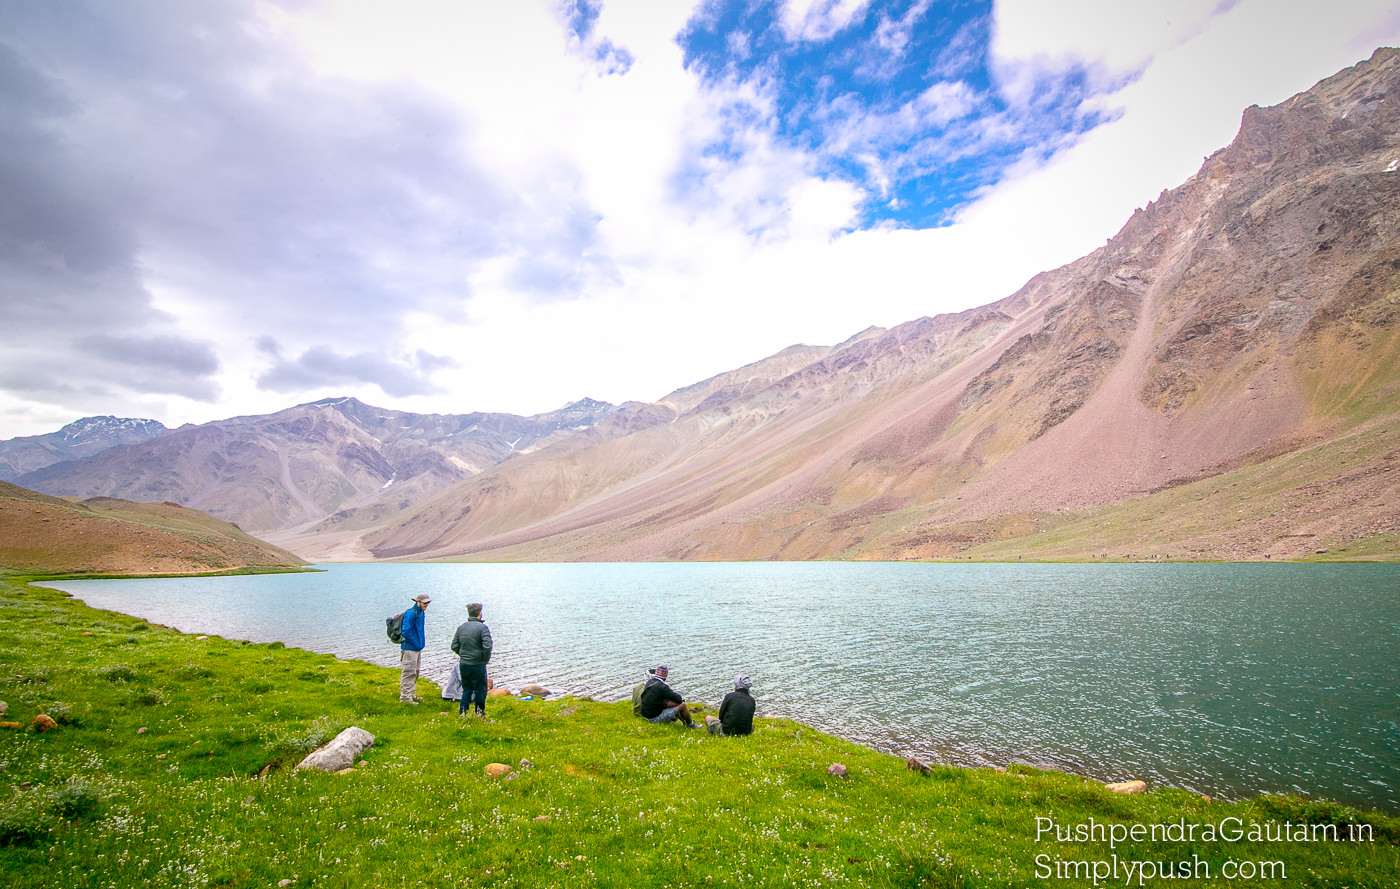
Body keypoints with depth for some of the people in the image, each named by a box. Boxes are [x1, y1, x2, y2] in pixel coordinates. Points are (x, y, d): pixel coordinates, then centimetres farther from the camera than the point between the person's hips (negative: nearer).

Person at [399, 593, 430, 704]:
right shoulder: (411, 614, -19)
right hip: (409, 648, -10)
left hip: (418, 648, 10)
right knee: (408, 673, -4)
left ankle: (411, 694, 27)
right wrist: (415, 643, -16)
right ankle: (405, 697, 3)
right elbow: (406, 632, -21)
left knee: (415, 673, 16)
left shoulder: (421, 613, 12)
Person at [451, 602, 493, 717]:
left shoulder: (461, 627, 4)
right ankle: (480, 712, 17)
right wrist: (486, 659, -5)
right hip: (478, 665, -5)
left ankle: (462, 710, 16)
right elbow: (487, 646, -21)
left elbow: (454, 646, 7)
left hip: (464, 664, 5)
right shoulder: (482, 627, -15)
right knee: (480, 689, 9)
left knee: (466, 688, 19)